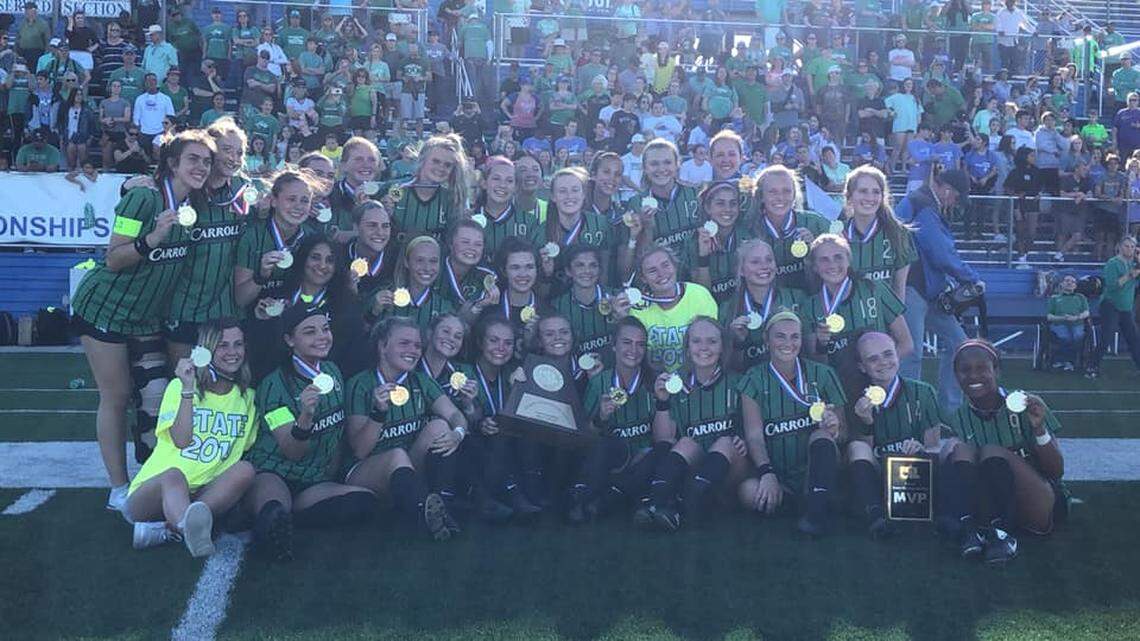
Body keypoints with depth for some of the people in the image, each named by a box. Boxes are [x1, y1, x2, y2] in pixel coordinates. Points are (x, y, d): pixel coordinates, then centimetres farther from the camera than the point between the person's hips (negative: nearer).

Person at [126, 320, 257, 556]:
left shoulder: (247, 397, 13)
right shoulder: (179, 386, 2)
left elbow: (246, 448, 17)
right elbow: (181, 441, -14)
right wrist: (188, 389, -19)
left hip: (204, 495, 3)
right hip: (151, 492, -3)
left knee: (245, 469, -26)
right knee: (174, 475, -37)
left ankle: (169, 528, -36)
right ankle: (190, 529, -71)